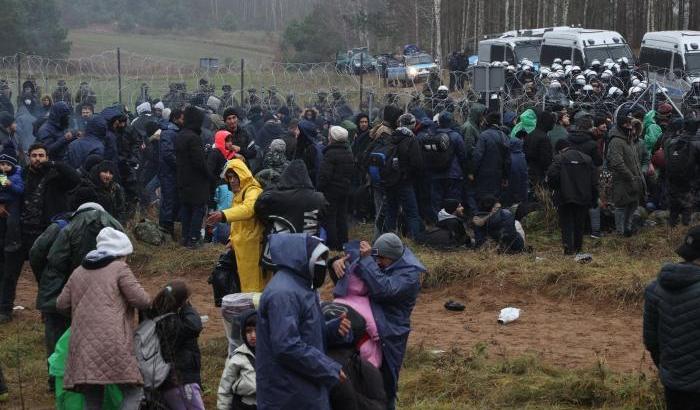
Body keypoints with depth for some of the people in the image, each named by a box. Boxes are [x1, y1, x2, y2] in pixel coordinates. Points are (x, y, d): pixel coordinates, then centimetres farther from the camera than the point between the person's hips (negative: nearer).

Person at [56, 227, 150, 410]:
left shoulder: (78, 272, 21)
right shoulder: (120, 269, 3)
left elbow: (61, 304, 23)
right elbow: (140, 300, -3)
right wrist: (148, 302, 19)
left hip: (82, 344, 6)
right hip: (112, 342, -6)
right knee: (133, 392, 1)